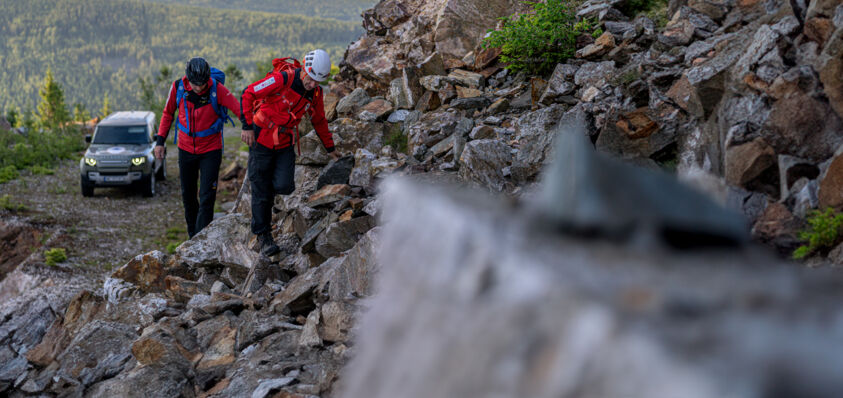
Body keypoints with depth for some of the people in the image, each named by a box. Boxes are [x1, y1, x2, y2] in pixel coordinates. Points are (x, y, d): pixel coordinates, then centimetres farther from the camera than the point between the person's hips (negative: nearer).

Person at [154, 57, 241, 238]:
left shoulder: (217, 89, -20)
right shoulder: (178, 87, -11)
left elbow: (238, 108, -24)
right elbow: (168, 113, 4)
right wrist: (160, 140, 2)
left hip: (210, 150, -3)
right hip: (186, 149, 3)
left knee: (207, 198, -7)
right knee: (188, 195, 14)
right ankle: (192, 237, 31)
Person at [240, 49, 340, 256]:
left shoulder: (315, 93, -1)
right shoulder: (282, 79, -20)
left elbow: (319, 121, 16)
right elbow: (248, 94, -16)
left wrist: (330, 148, 23)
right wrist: (247, 126, -18)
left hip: (286, 143, 4)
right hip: (262, 138, -4)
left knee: (284, 186, -14)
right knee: (261, 192, -1)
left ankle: (268, 189, 22)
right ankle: (263, 236, 11)